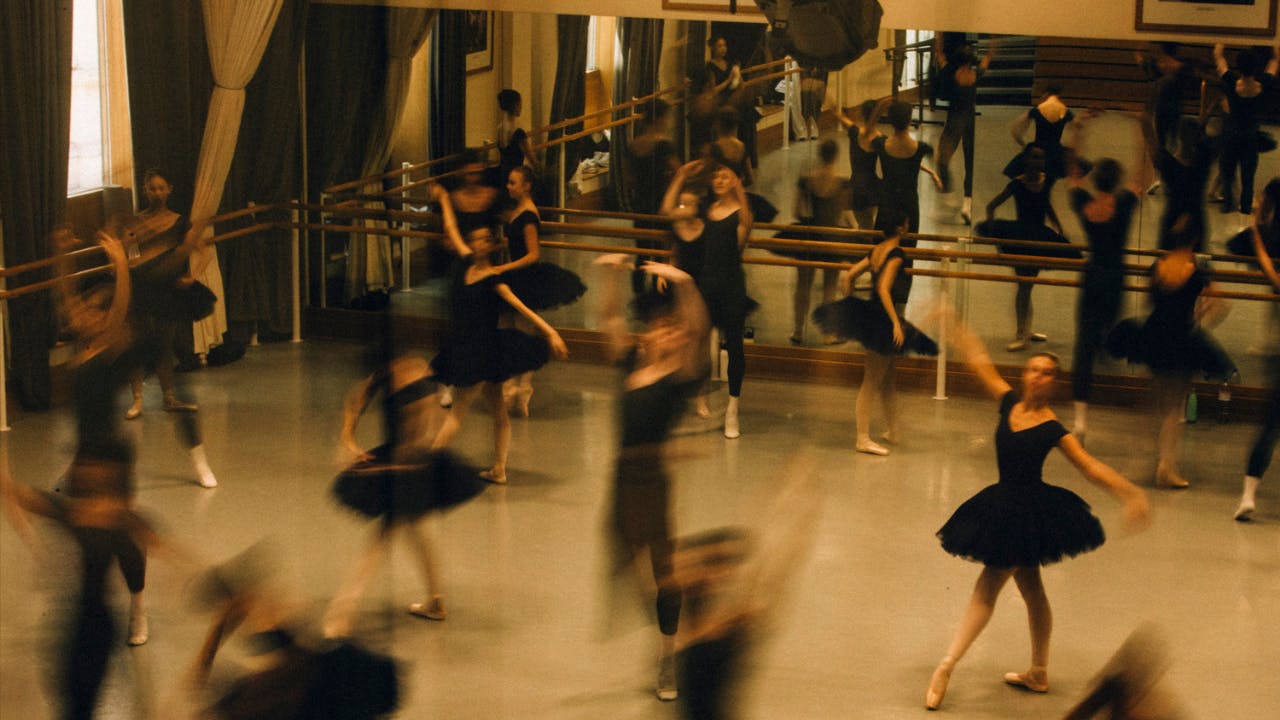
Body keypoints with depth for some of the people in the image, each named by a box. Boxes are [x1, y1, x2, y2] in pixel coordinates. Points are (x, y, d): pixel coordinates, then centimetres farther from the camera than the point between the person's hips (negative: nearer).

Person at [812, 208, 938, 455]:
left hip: (870, 317, 9)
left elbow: (848, 277, 11)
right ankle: (863, 439, 4)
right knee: (871, 383, -2)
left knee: (888, 380, 21)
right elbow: (883, 289, -26)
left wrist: (848, 309, 22)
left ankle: (893, 431, 34)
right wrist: (896, 323, -27)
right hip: (885, 319, -9)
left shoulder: (875, 251, 8)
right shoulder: (896, 254, -16)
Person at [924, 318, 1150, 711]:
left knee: (987, 588, -6)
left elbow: (1091, 467, -16)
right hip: (1006, 507, 6)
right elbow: (981, 364, 6)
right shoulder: (1010, 402, -1)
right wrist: (958, 331, 10)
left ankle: (947, 666, -4)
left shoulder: (1053, 430, -15)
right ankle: (1039, 674, 28)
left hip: (1029, 514, -6)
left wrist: (1130, 492, -25)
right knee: (1030, 589, 16)